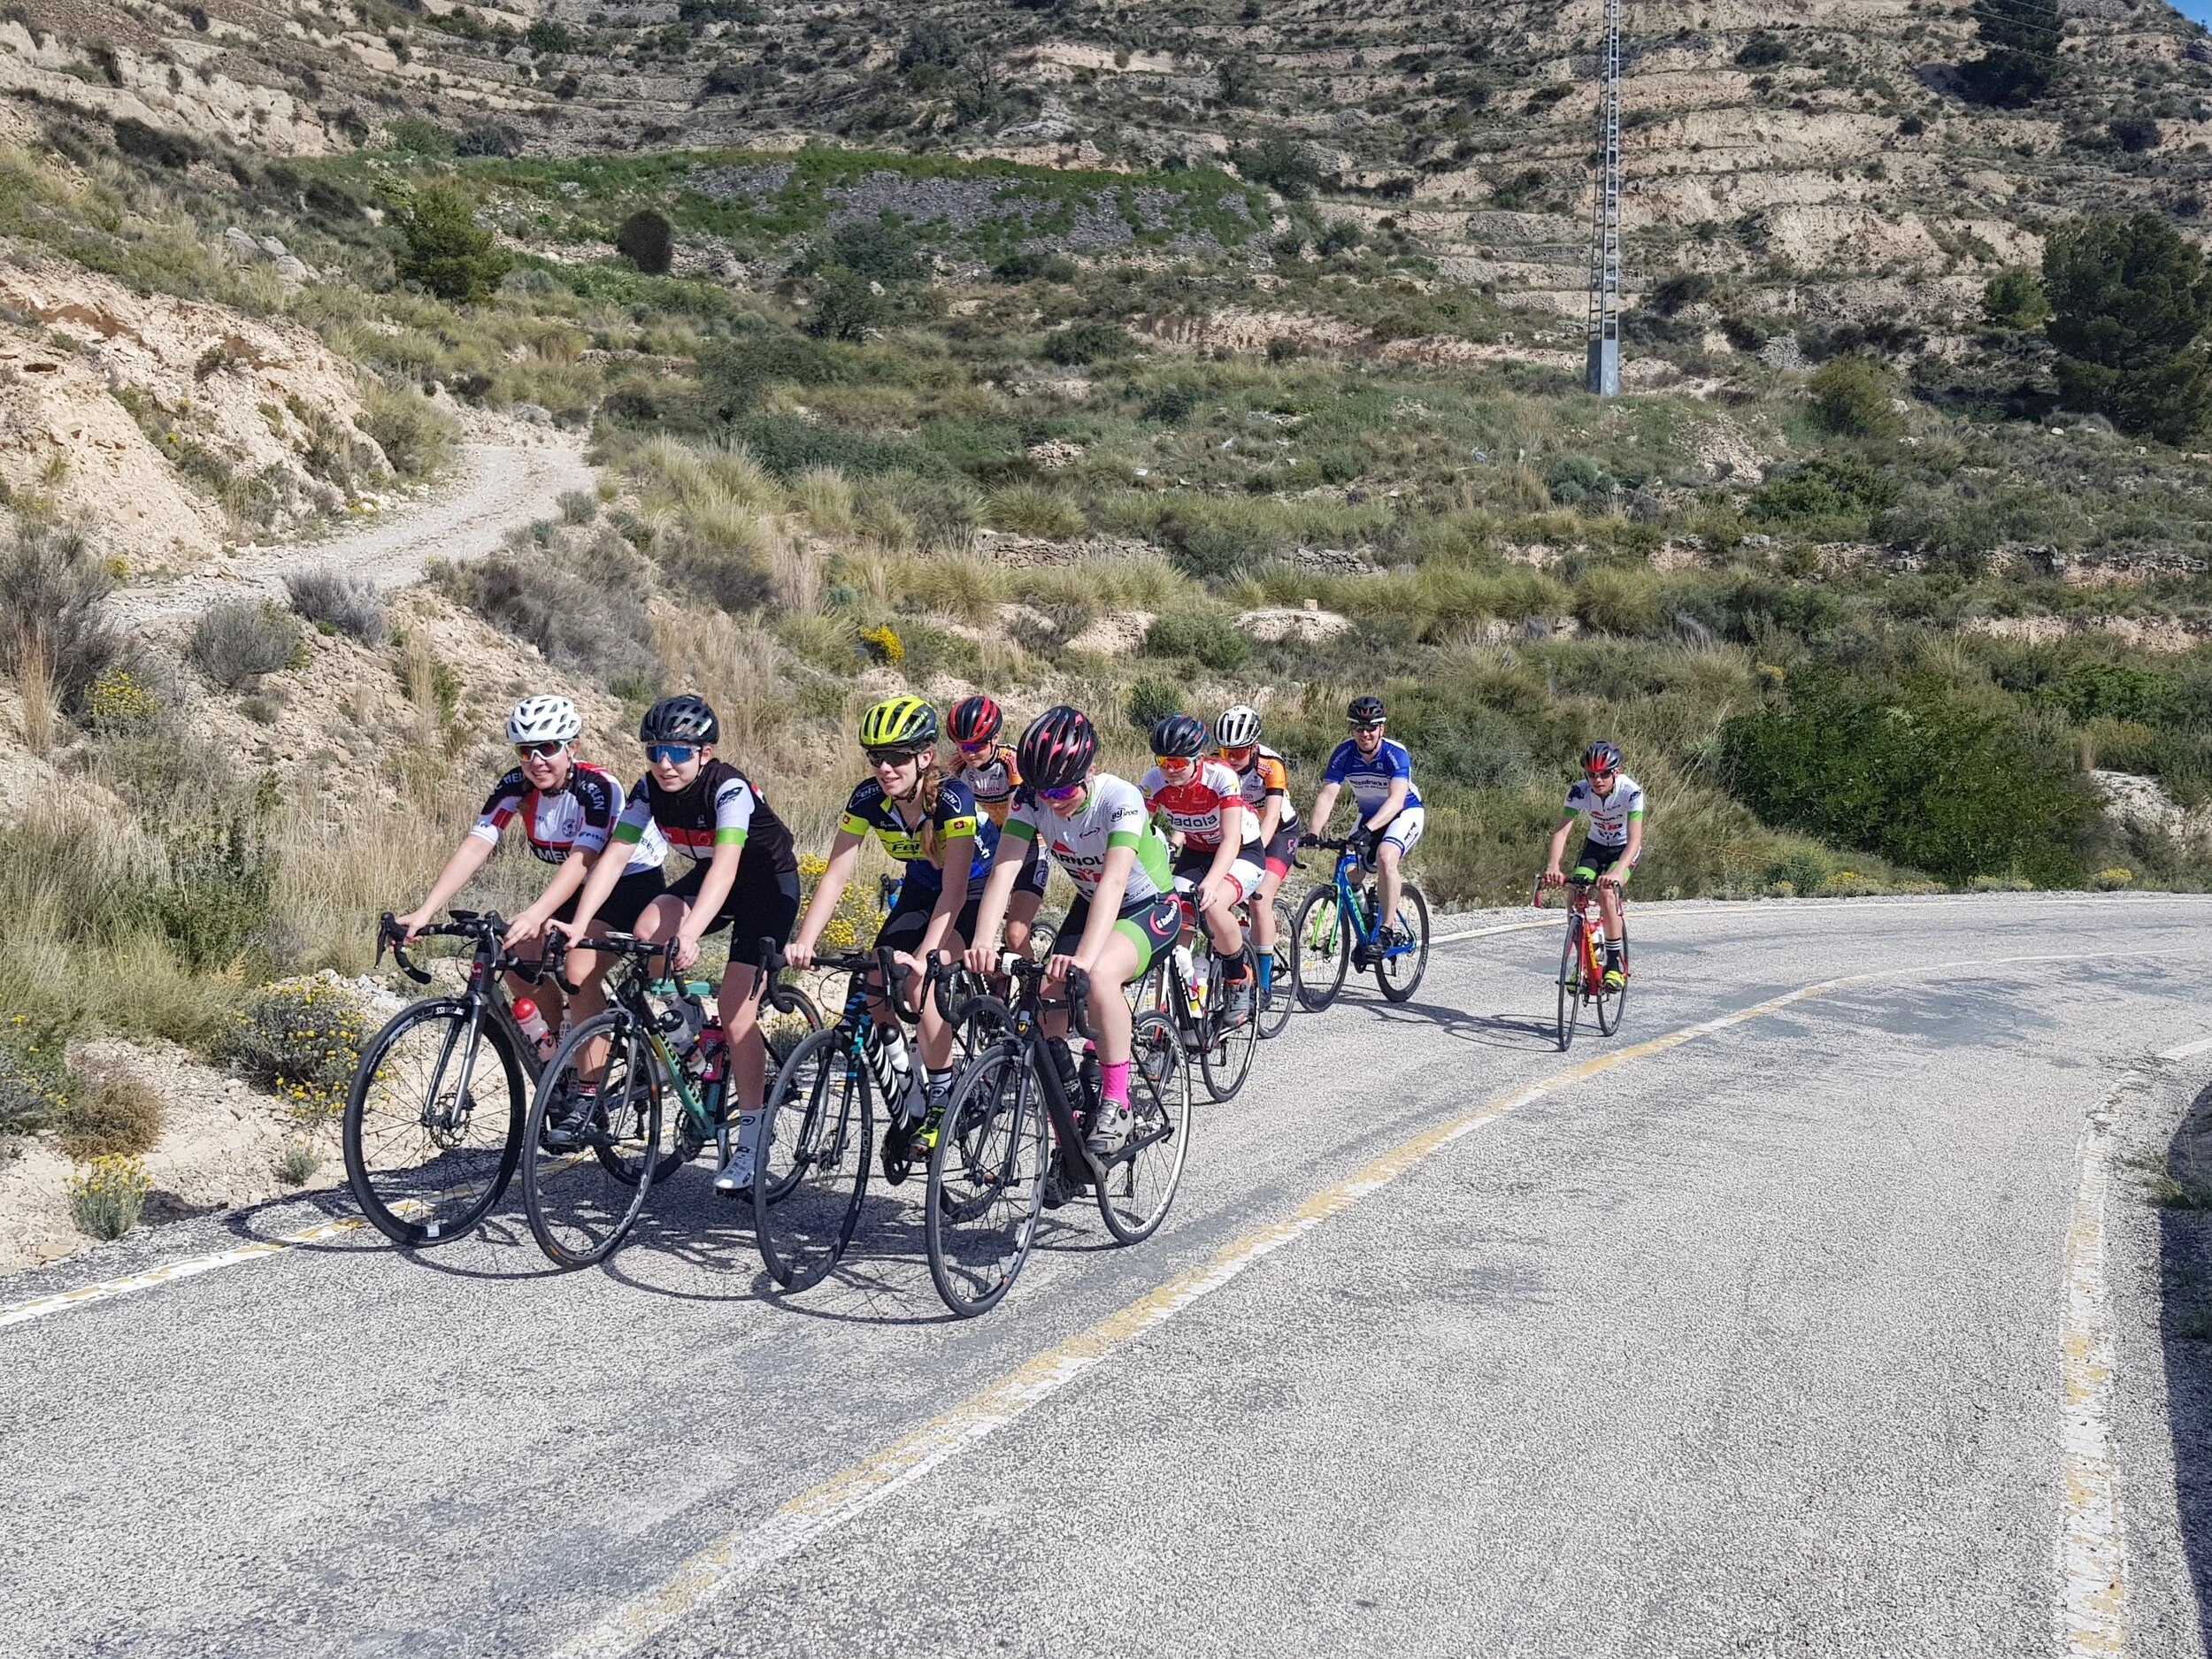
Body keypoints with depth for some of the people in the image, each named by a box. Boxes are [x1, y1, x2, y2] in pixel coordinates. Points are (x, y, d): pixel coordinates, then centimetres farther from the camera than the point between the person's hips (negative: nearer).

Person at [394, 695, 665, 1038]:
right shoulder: (514, 787, -13)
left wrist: (535, 916, -54)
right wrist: (424, 913, -34)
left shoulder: (597, 787, -27)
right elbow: (473, 849, -22)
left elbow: (581, 859, -39)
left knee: (579, 974, -25)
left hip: (633, 881, -6)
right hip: (582, 888, 6)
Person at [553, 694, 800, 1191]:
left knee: (735, 1006, -15)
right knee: (647, 933, -24)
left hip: (768, 884, -5)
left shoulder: (730, 789, -31)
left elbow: (725, 867, -44)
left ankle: (750, 1142, -5)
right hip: (706, 878, 6)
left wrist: (690, 934, -58)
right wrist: (578, 924, -35)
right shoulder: (650, 789, -14)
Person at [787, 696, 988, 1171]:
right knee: (876, 988, -10)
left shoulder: (953, 798, -32)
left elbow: (954, 891, -34)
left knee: (922, 983, -27)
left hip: (975, 889, -6)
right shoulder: (869, 798, -19)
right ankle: (902, 1108, 8)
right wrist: (804, 942, -34)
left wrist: (922, 957, -45)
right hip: (921, 888, 6)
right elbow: (836, 875, -21)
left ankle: (941, 1102, -12)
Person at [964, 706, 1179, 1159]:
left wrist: (1084, 958, -59)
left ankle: (1115, 1103, -20)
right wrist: (981, 944, -46)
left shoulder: (1120, 798, -32)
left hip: (1150, 909, -6)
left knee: (1099, 975, -36)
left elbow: (1113, 883, -44)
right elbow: (1003, 870, -29)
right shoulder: (1031, 799, -18)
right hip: (1089, 905, 6)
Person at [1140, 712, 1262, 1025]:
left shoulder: (1221, 777, -28)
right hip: (1195, 853, 5)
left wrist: (1211, 882, -51)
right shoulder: (1155, 781, -18)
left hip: (1241, 853, -4)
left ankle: (1239, 981, -9)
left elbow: (1231, 839, -34)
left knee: (1213, 906, -33)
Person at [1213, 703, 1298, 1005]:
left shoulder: (1271, 765, -27)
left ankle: (1264, 982, -14)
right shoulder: (1217, 766, -17)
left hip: (1278, 833, -4)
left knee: (1259, 901, -21)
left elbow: (1271, 817, -33)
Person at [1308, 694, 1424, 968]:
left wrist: (1368, 829, -54)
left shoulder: (1396, 753, -28)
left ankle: (1389, 930, -25)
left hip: (1406, 813, -5)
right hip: (1369, 816, 5)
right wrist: (1313, 833, -40)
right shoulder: (1344, 753, -17)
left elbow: (1396, 799, -40)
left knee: (1385, 856, -32)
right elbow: (1327, 794, -24)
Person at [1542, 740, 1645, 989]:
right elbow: (1561, 830, -31)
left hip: (1625, 850, -3)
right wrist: (1553, 866, -50)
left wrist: (1617, 871, -56)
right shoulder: (1579, 791, -23)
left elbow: (1634, 840, -39)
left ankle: (1616, 964, -15)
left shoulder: (1631, 791, -31)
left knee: (1606, 892, -29)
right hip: (1595, 846, 3)